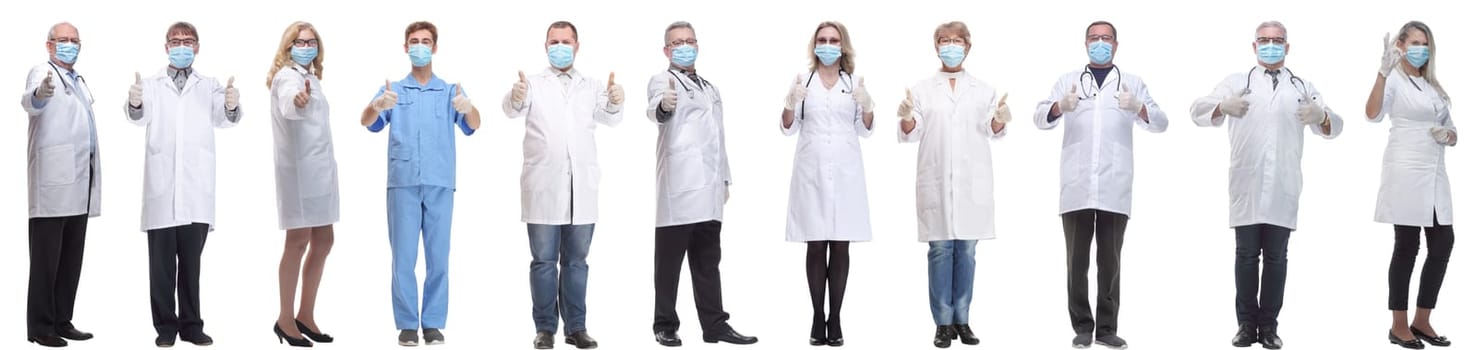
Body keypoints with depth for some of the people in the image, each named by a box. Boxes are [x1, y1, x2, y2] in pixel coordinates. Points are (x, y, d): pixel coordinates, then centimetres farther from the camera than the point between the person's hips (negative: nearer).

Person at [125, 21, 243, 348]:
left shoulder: (209, 86, 11)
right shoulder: (152, 85, 9)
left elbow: (223, 118, -6)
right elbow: (141, 116, -9)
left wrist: (232, 106, -31)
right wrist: (134, 103, -34)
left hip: (197, 189, 1)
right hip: (161, 187, -1)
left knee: (191, 261, 5)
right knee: (162, 262, 1)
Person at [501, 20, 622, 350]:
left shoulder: (592, 87, 12)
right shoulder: (533, 84, 6)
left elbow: (608, 117, -7)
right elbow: (512, 109, -14)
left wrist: (615, 102, -31)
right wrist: (516, 98, -39)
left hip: (582, 187, 2)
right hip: (544, 187, -2)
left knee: (576, 260, 7)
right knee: (544, 260, 1)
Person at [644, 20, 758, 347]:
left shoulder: (711, 89, 22)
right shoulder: (662, 81, -3)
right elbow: (655, 110, -27)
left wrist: (725, 179, 20)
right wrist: (663, 105, -50)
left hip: (708, 191, 7)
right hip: (678, 189, -7)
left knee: (707, 261, 9)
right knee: (670, 260, -2)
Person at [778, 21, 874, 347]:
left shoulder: (854, 82, 8)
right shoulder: (802, 80, 6)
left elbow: (865, 131, 10)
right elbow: (788, 129, 5)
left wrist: (867, 106, -9)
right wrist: (790, 105, -14)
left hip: (845, 172, 1)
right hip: (811, 172, -1)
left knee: (840, 246, 1)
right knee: (815, 246, -1)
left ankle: (835, 319, 4)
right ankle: (817, 319, 2)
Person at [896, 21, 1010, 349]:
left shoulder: (983, 89, 12)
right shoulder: (922, 89, 9)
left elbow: (992, 131, 3)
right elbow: (911, 134, 3)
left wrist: (1000, 119, -19)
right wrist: (907, 117, -19)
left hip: (973, 181, 1)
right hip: (936, 181, -1)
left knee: (966, 250, 3)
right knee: (940, 249, -3)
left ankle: (962, 319, 9)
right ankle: (942, 322, 1)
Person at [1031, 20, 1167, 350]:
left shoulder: (1132, 83, 12)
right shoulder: (1068, 80, 12)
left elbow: (1161, 123, 2)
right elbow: (1040, 118, -1)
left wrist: (1138, 109, -21)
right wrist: (1061, 107, -24)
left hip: (1114, 189, 0)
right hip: (1076, 187, 0)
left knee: (1110, 262, 3)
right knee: (1077, 261, 2)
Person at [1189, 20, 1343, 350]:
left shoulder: (1302, 87, 15)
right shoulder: (1236, 82, 10)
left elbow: (1334, 126, 8)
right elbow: (1198, 110, -2)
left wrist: (1321, 117, -17)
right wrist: (1223, 107, -25)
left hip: (1283, 187, 1)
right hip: (1246, 184, -1)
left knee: (1276, 257, 4)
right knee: (1247, 255, 2)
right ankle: (1246, 324, 9)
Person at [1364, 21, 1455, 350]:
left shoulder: (1434, 87, 19)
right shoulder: (1395, 80, -3)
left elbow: (1450, 132, 24)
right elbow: (1372, 114, -23)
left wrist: (1449, 135, 0)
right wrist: (1384, 71, -33)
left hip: (1435, 172, 7)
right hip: (1406, 171, -7)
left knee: (1442, 245, 3)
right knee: (1407, 247, -4)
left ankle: (1422, 321, 13)